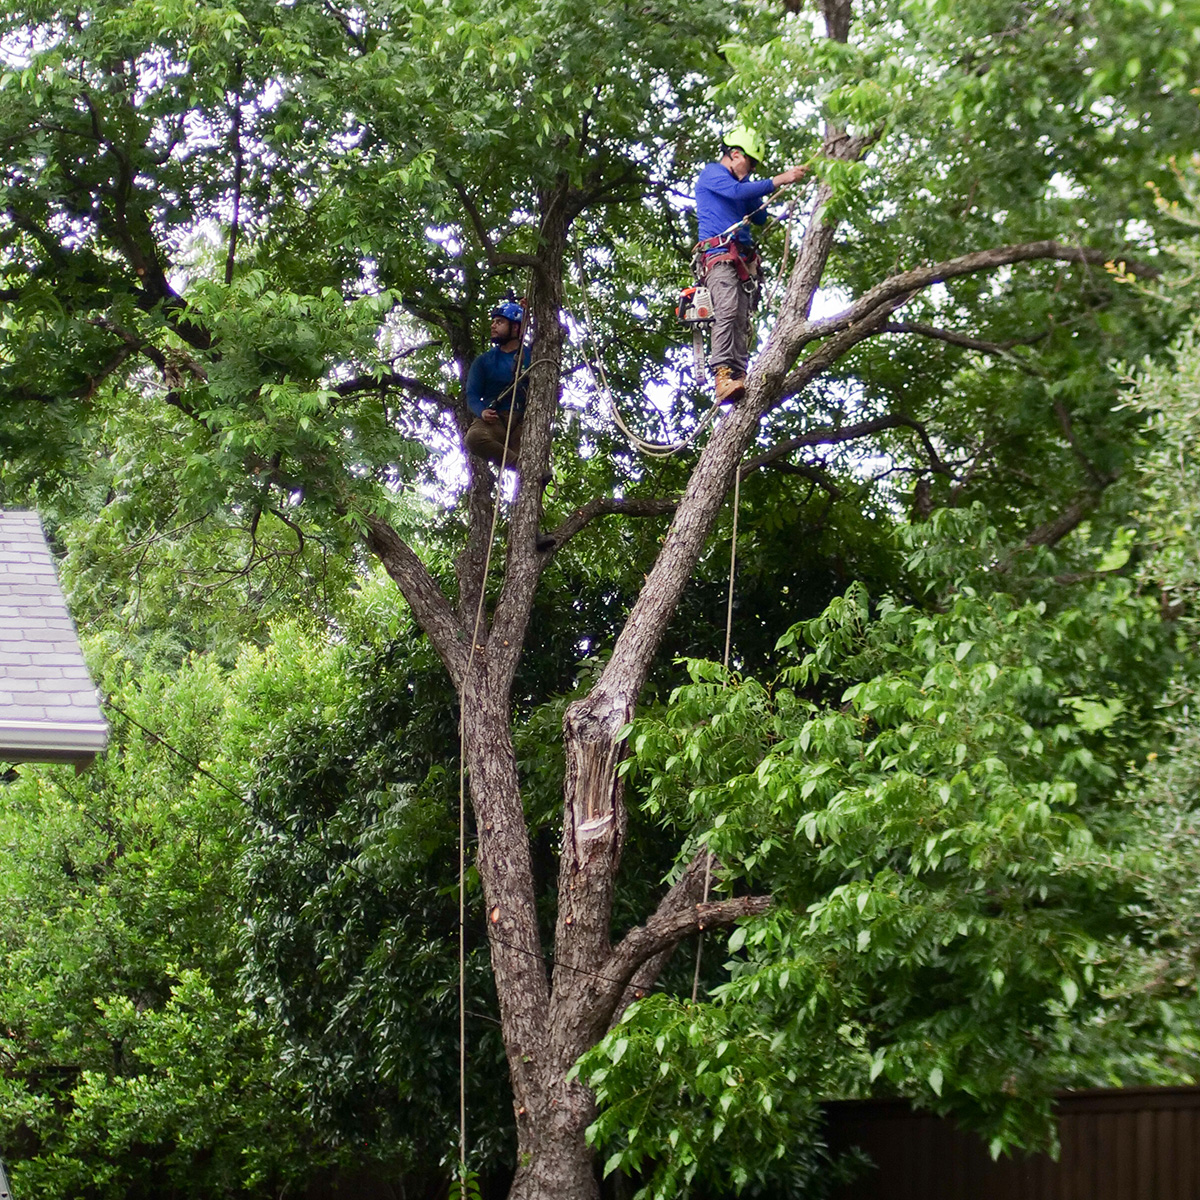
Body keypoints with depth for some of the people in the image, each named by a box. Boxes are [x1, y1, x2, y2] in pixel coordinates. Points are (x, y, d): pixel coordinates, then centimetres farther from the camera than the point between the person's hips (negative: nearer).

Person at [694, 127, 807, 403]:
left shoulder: (738, 184, 31)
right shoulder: (711, 173, 6)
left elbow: (759, 217, 25)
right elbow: (738, 191, -13)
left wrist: (749, 184, 14)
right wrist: (779, 180, -14)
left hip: (742, 260, 9)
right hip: (719, 253, -9)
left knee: (742, 322, -6)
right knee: (727, 310, -28)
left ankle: (740, 378, -17)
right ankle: (724, 375, -40)